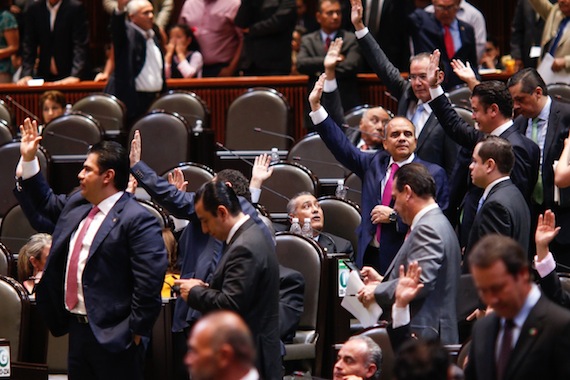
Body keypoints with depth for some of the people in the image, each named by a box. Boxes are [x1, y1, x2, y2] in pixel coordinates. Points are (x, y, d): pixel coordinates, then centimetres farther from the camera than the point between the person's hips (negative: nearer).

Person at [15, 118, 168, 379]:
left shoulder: (137, 220, -17)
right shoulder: (76, 204, 11)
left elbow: (149, 281, -21)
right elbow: (46, 204, 33)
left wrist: (137, 331, -19)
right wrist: (28, 160, 23)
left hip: (113, 335, -9)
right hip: (78, 328, 9)